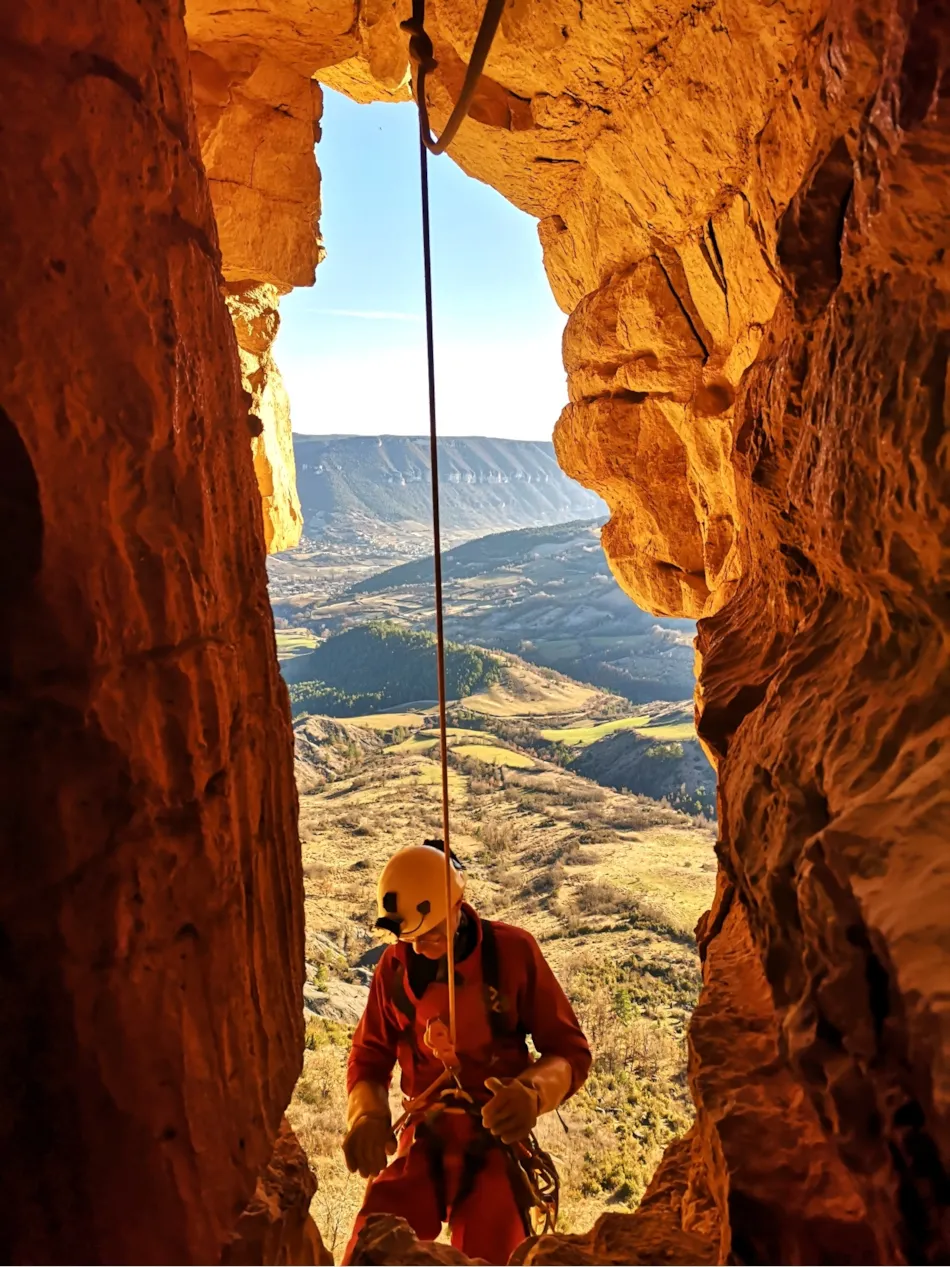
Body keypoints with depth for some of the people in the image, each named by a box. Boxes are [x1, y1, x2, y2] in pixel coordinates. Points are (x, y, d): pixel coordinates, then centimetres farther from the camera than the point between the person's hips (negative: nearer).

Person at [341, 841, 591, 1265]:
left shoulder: (512, 950, -10)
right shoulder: (394, 967, -2)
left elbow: (570, 1051, -3)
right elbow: (369, 1057, 11)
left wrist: (532, 1091, -23)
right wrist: (367, 1115, -9)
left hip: (495, 1143, -2)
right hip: (423, 1144, 2)